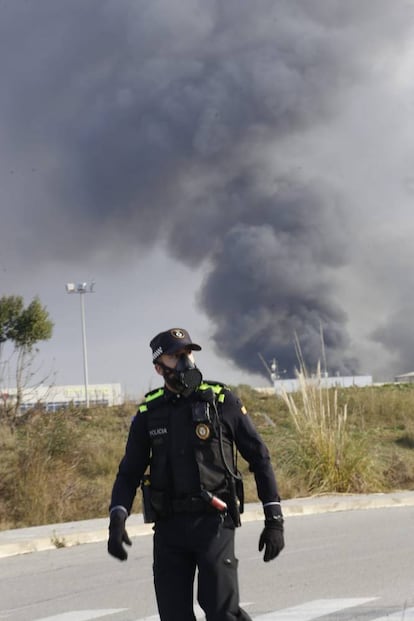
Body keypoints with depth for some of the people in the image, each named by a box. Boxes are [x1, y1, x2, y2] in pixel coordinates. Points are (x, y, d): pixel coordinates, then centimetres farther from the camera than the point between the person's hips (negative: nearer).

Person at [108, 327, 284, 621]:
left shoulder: (222, 401, 0)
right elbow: (129, 473, 9)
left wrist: (274, 519, -1)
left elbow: (259, 458, 3)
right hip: (168, 528, 3)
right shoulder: (149, 412, 7)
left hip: (214, 522, -3)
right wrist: (117, 520, -8)